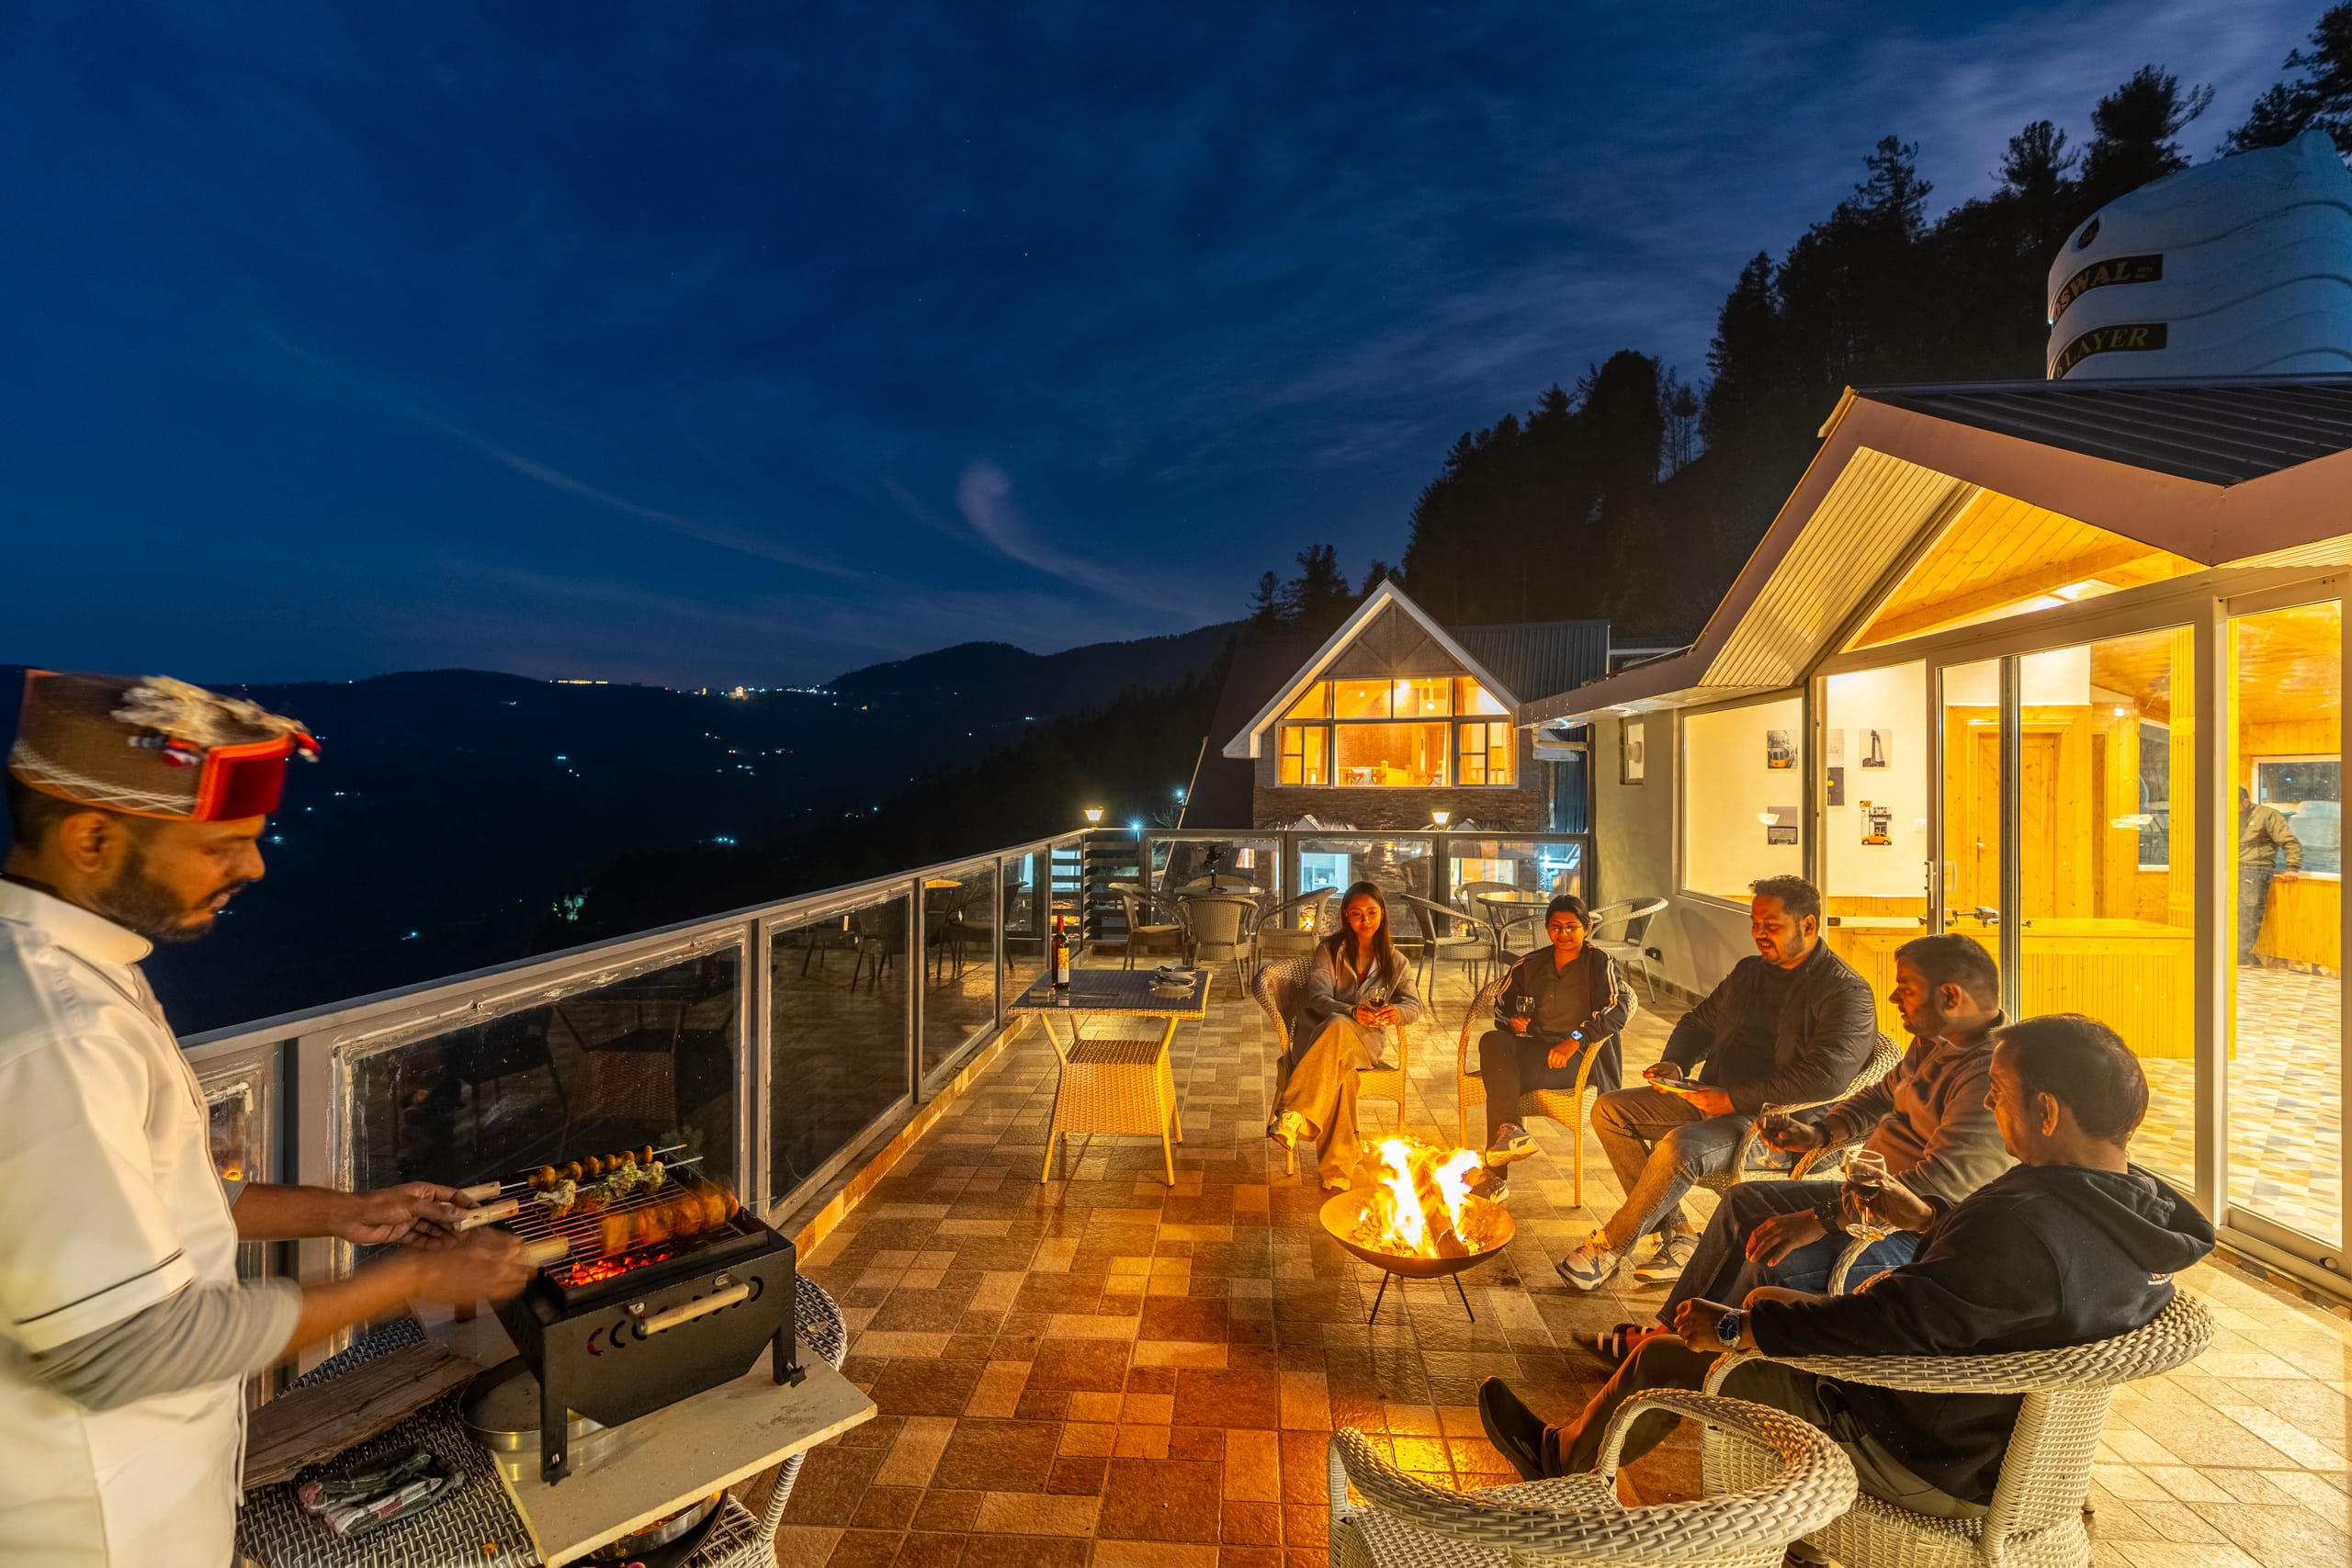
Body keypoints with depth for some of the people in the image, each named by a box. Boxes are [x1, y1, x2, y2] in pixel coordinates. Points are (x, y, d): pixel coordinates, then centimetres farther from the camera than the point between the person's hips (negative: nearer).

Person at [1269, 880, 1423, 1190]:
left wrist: (1397, 1012, -20)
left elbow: (1415, 1005, 6)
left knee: (1337, 1027, -38)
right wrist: (1351, 1011, -27)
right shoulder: (1330, 949, 8)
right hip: (1319, 1030, 0)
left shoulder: (1394, 961, 16)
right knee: (1342, 1070, -38)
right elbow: (1318, 997, -6)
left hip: (1364, 1039, 0)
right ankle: (1336, 1171, -36)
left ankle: (1293, 1114, -43)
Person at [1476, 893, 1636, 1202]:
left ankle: (1496, 1176, -24)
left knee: (1499, 1077, -30)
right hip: (1532, 1048, 5)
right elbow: (1501, 1001, 21)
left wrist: (1574, 1040, -23)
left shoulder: (1600, 964, 2)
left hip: (1579, 1059, -5)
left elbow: (1621, 1007, -13)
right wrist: (1513, 1021, -3)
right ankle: (1510, 1130, -40)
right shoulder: (1531, 965, 15)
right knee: (1492, 1041, -30)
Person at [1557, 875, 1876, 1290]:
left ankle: (1609, 1247, -13)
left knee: (1681, 1146, -34)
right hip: (1715, 1097, 9)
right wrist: (1674, 1064, 4)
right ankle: (1677, 1235, -5)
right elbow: (1699, 1021, 26)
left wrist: (1734, 1099, -23)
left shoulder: (1845, 992, -11)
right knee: (1609, 1110, -4)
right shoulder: (1749, 971, 14)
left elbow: (1825, 1076, -24)